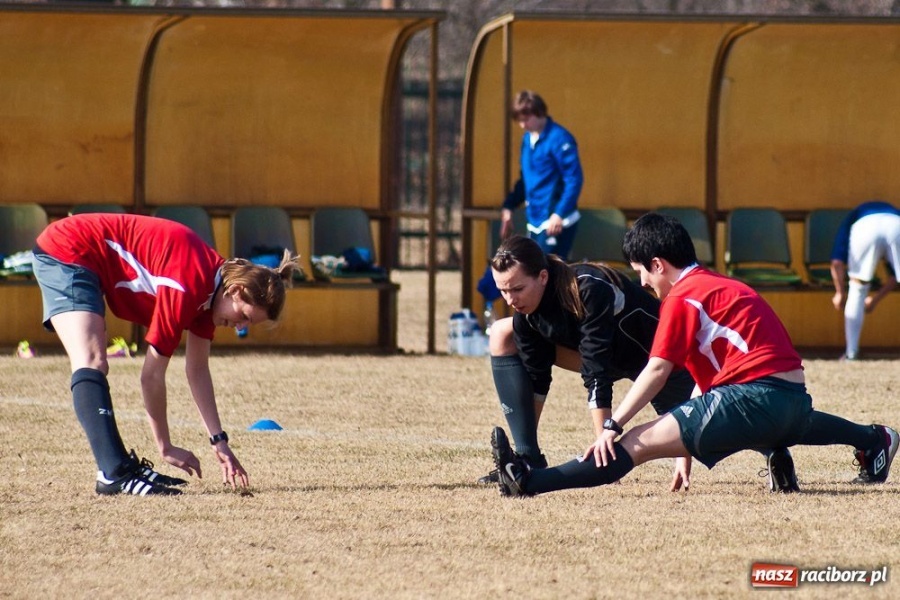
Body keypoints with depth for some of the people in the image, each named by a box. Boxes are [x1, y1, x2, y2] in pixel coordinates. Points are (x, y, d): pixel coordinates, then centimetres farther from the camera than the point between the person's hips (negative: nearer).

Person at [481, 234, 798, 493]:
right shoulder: (525, 310, -18)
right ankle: (528, 460, -6)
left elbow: (596, 376, -40)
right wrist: (526, 449, -9)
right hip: (608, 354, 7)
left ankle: (771, 448, 17)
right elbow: (536, 377, -8)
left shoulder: (589, 291, -40)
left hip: (662, 357, -7)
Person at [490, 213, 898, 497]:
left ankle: (531, 482, -31)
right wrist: (688, 447, 24)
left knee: (640, 443, -19)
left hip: (753, 396, -9)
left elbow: (657, 371, -13)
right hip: (794, 399, 9)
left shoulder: (682, 298, -4)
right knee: (793, 424, 48)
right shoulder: (723, 286, 23)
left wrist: (612, 426, -15)